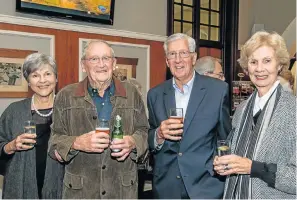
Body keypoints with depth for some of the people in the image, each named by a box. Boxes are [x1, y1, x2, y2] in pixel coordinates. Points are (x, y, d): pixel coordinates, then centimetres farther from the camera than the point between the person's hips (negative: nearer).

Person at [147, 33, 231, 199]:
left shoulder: (218, 89, -5)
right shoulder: (155, 94, 3)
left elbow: (225, 138, 1)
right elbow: (150, 141, 6)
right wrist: (159, 135, -14)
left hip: (206, 184, -2)